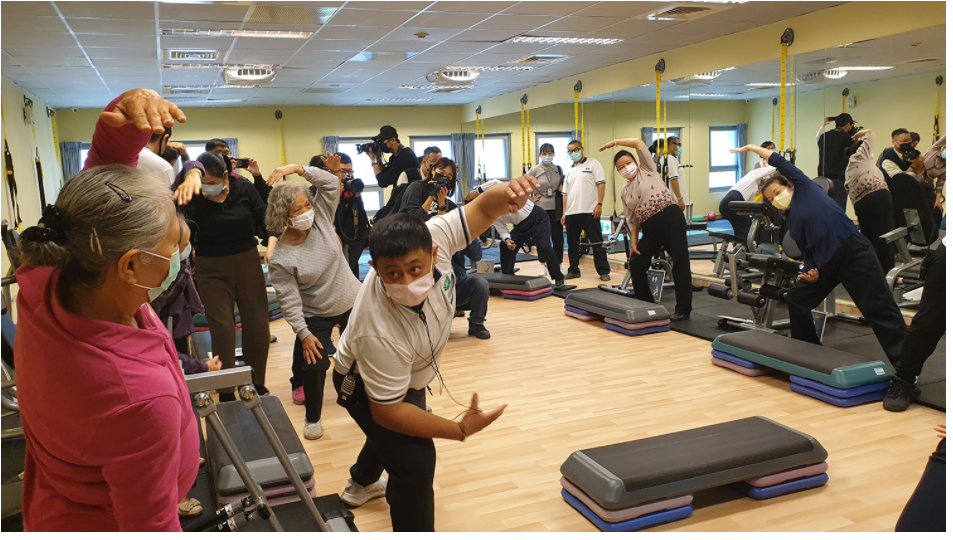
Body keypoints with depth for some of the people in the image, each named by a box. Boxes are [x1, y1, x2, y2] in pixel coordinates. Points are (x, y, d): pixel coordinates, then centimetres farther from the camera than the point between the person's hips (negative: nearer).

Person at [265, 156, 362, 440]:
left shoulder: (321, 220, -11)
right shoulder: (281, 259, -21)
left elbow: (331, 183, -17)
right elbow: (289, 301, -19)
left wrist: (297, 169, -27)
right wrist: (304, 334, -21)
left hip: (353, 303, 4)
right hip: (317, 316, -3)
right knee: (315, 365, -6)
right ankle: (312, 418, 19)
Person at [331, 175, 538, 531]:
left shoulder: (433, 238, -36)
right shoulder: (379, 331, -47)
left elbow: (482, 208, -23)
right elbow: (387, 410, -34)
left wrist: (508, 192, -47)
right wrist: (461, 430, -32)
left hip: (410, 374, 7)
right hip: (367, 388, -7)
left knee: (392, 437, 33)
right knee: (415, 462, -22)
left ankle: (361, 485, 65)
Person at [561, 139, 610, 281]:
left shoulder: (593, 164, 3)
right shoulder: (569, 171, 19)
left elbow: (601, 184, -6)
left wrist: (599, 204, -16)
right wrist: (564, 213, 11)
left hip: (589, 211, -6)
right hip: (571, 213, 6)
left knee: (597, 243, -3)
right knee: (572, 243, 10)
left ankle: (603, 271, 1)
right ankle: (573, 270, 20)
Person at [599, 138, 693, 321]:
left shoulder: (647, 170, 7)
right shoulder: (625, 191, 18)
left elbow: (639, 143, -3)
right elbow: (631, 219, 16)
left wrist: (615, 142, 3)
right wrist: (634, 243, 7)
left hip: (671, 218, -6)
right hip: (650, 227, 6)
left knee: (680, 262, -8)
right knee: (635, 264, 4)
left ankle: (683, 308, -2)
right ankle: (646, 304, 18)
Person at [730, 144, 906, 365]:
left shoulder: (805, 188, 4)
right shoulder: (791, 220, 18)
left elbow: (779, 162, 3)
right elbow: (808, 252, 15)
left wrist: (751, 147, 11)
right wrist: (811, 272, -4)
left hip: (853, 249, -8)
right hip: (825, 262, 8)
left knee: (878, 310, -7)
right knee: (796, 298, 14)